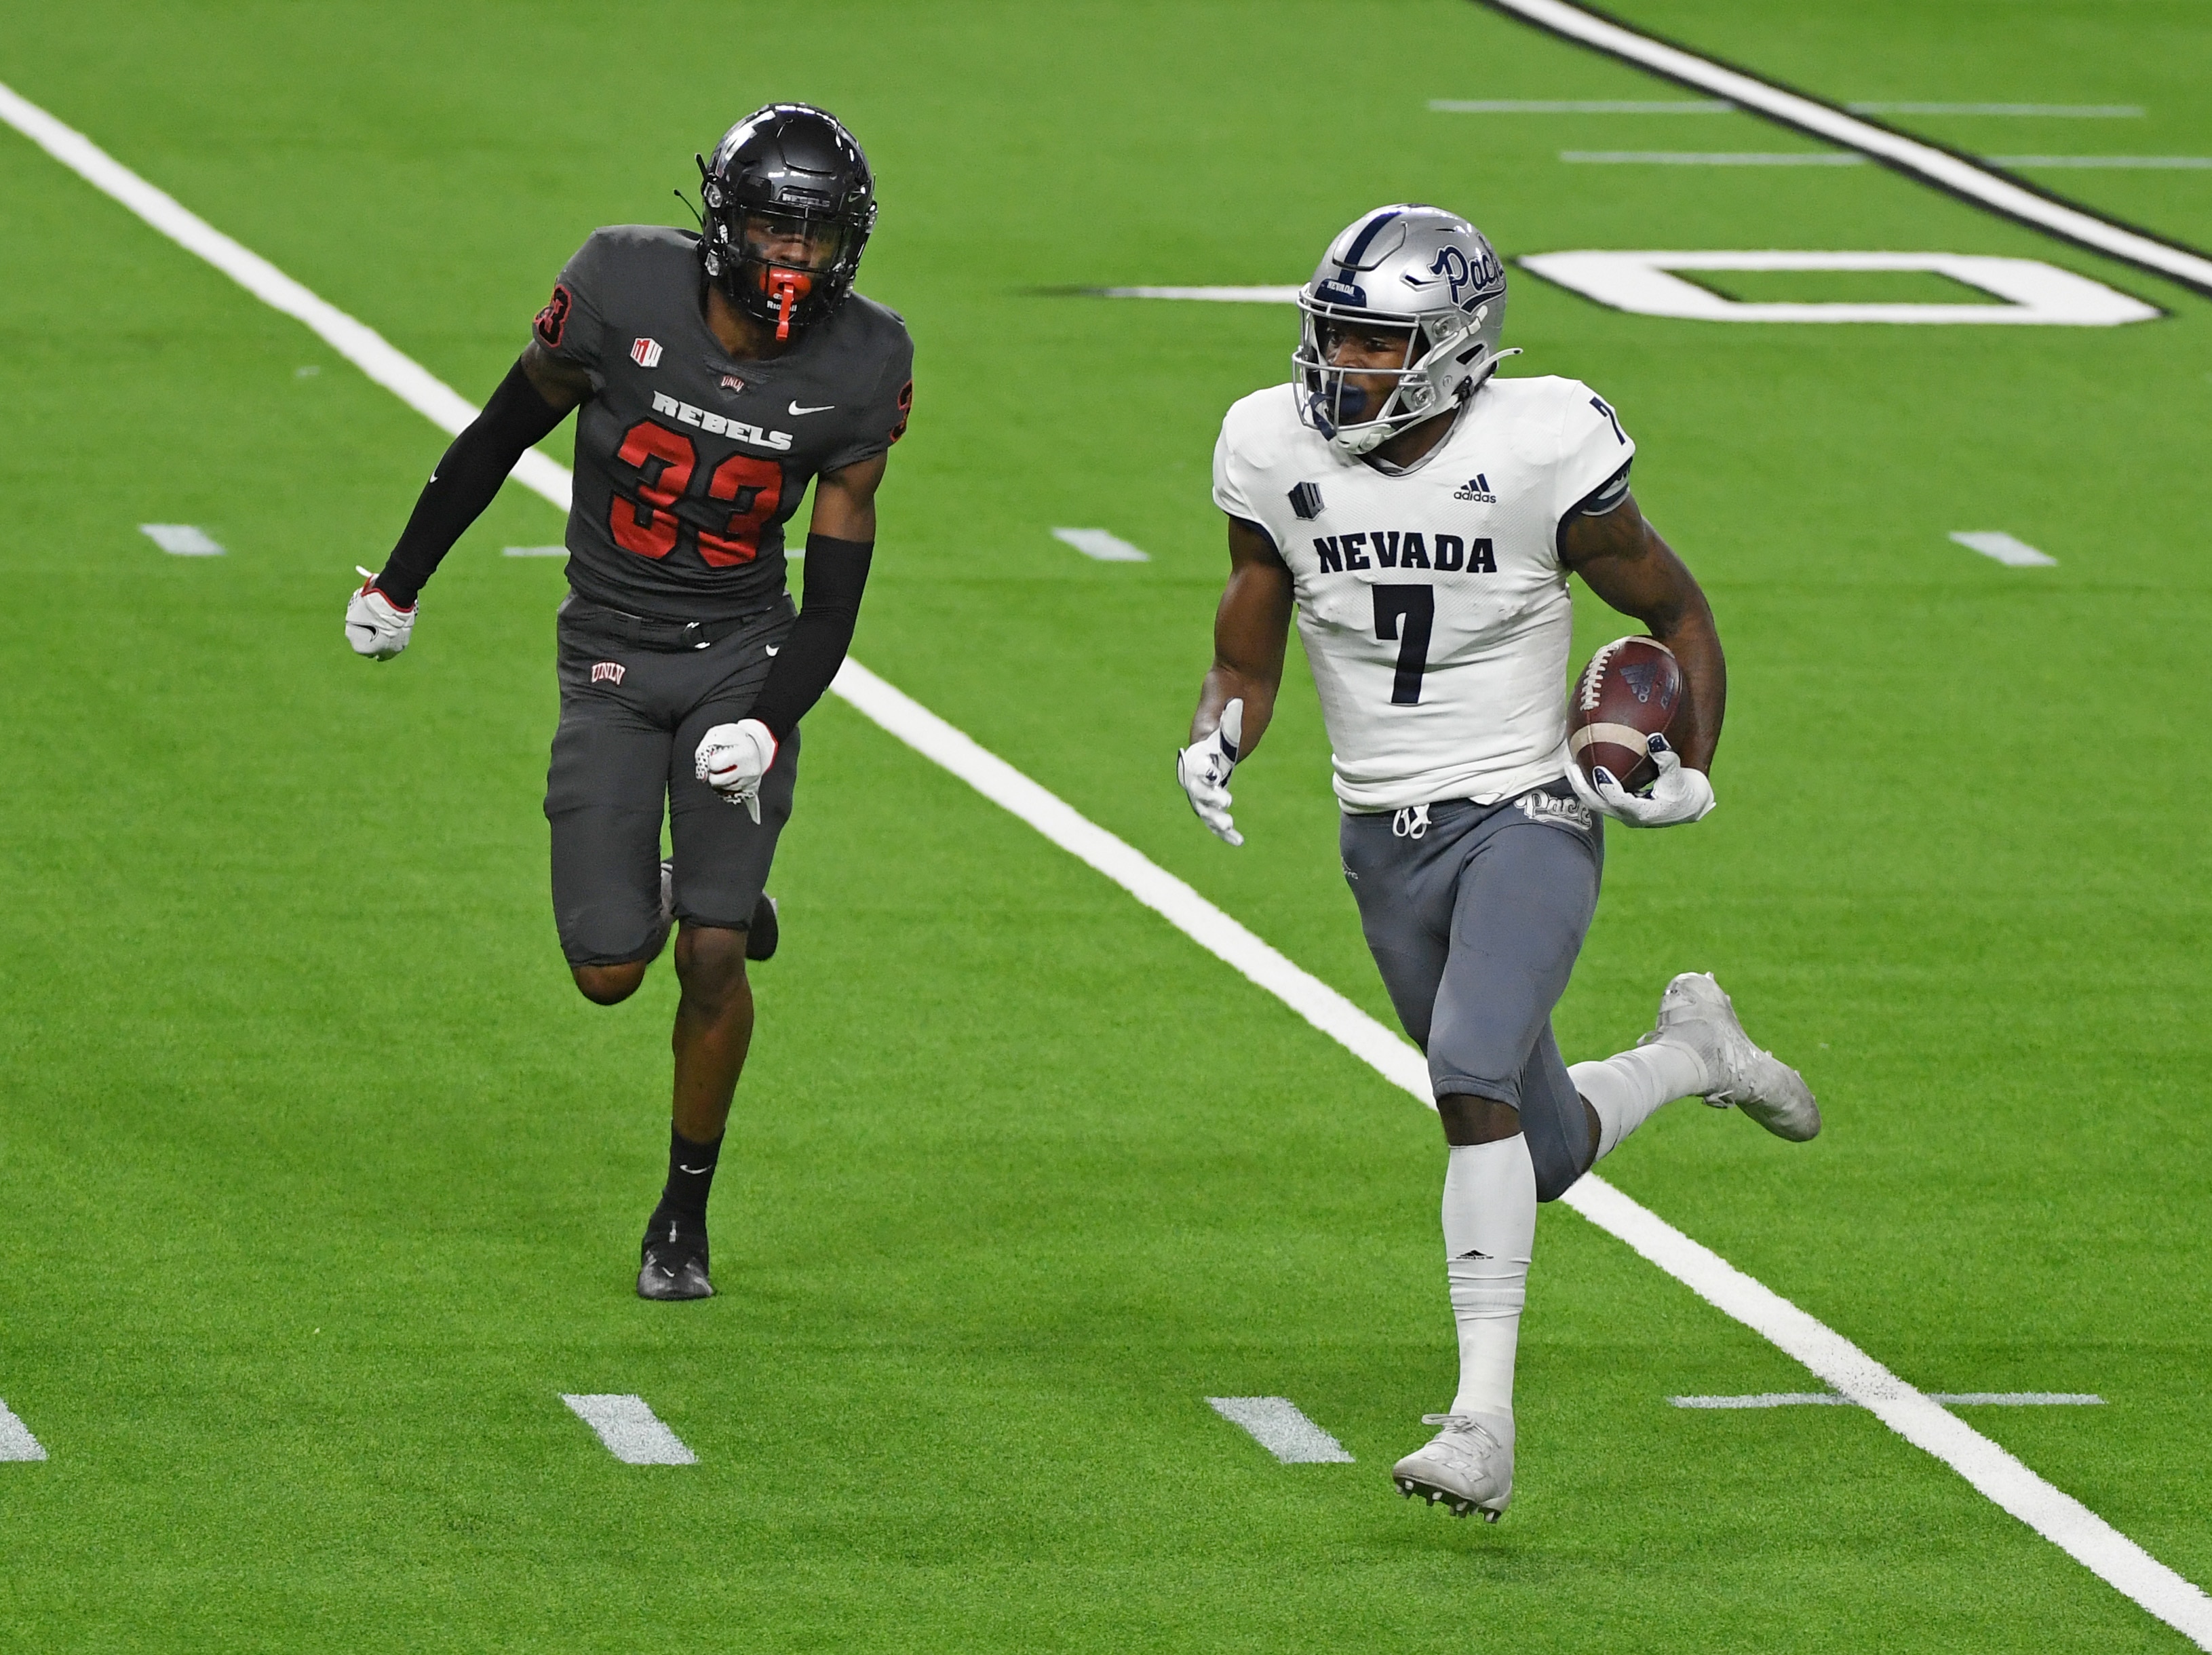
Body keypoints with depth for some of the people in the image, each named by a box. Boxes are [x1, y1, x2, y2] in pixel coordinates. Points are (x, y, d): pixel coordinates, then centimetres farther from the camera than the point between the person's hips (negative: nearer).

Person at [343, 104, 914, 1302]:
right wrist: (399, 581, 10)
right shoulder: (625, 287, -14)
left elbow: (835, 592, -5)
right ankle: (692, 898, 32)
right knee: (610, 976, -6)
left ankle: (685, 1216, 12)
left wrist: (770, 725, -20)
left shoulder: (858, 366, -9)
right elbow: (504, 434, 2)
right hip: (611, 658, 0)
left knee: (711, 960, -10)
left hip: (744, 653, 0)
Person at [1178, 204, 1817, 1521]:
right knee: (1545, 1154, 10)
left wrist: (1694, 773, -13)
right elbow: (1253, 646, 10)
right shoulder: (1278, 453, -3)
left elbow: (1678, 612, 0)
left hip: (1526, 819, -5)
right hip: (1387, 843, 5)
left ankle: (1484, 1418, -26)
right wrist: (1218, 740, -11)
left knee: (1474, 1074, -28)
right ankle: (1691, 1054, 44)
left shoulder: (1540, 456, -14)